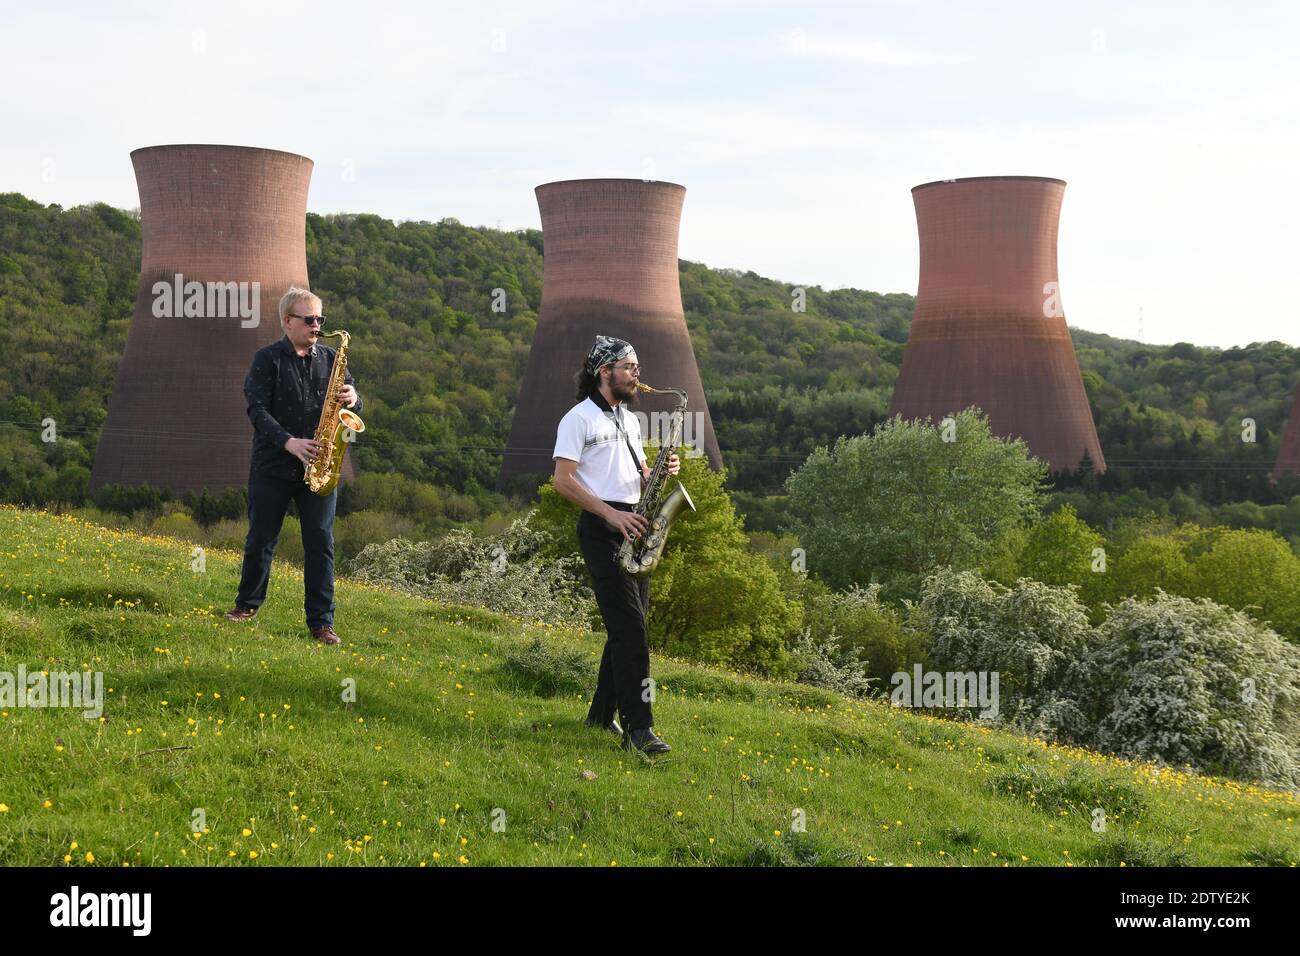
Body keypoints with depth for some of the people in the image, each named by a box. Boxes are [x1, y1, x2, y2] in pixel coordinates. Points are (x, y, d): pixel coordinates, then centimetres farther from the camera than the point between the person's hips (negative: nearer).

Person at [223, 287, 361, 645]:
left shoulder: (329, 359, 10)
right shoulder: (268, 359, -2)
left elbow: (354, 405, 12)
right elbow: (258, 409, -12)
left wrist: (352, 398, -14)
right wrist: (289, 442, -25)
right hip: (273, 466, -2)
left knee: (320, 542, -2)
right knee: (261, 538, 8)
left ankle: (321, 622, 2)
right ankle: (248, 603, 29)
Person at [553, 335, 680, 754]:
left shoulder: (630, 421, 20)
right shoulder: (579, 418, -5)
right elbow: (563, 480, -12)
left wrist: (661, 472, 2)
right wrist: (611, 514, -20)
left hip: (634, 529, 8)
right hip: (602, 530, -8)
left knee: (628, 627, 10)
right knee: (630, 628, -15)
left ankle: (602, 715, 20)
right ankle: (638, 727, -17)